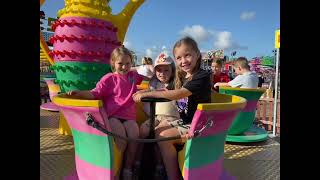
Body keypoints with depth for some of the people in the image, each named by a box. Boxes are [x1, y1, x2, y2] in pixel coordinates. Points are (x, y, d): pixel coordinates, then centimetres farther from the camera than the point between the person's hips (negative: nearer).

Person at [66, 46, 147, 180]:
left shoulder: (133, 75, 17)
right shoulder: (108, 78, 2)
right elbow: (95, 94, -6)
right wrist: (80, 93, -20)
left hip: (129, 116, 4)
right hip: (112, 116, -3)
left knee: (134, 135, -25)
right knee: (121, 138, -28)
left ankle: (128, 169, -2)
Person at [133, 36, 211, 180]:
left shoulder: (202, 76, -19)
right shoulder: (183, 77, 10)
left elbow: (178, 94, -29)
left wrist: (146, 94, -24)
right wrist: (145, 92, -1)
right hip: (184, 120, 9)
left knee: (164, 137, -19)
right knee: (157, 131, 7)